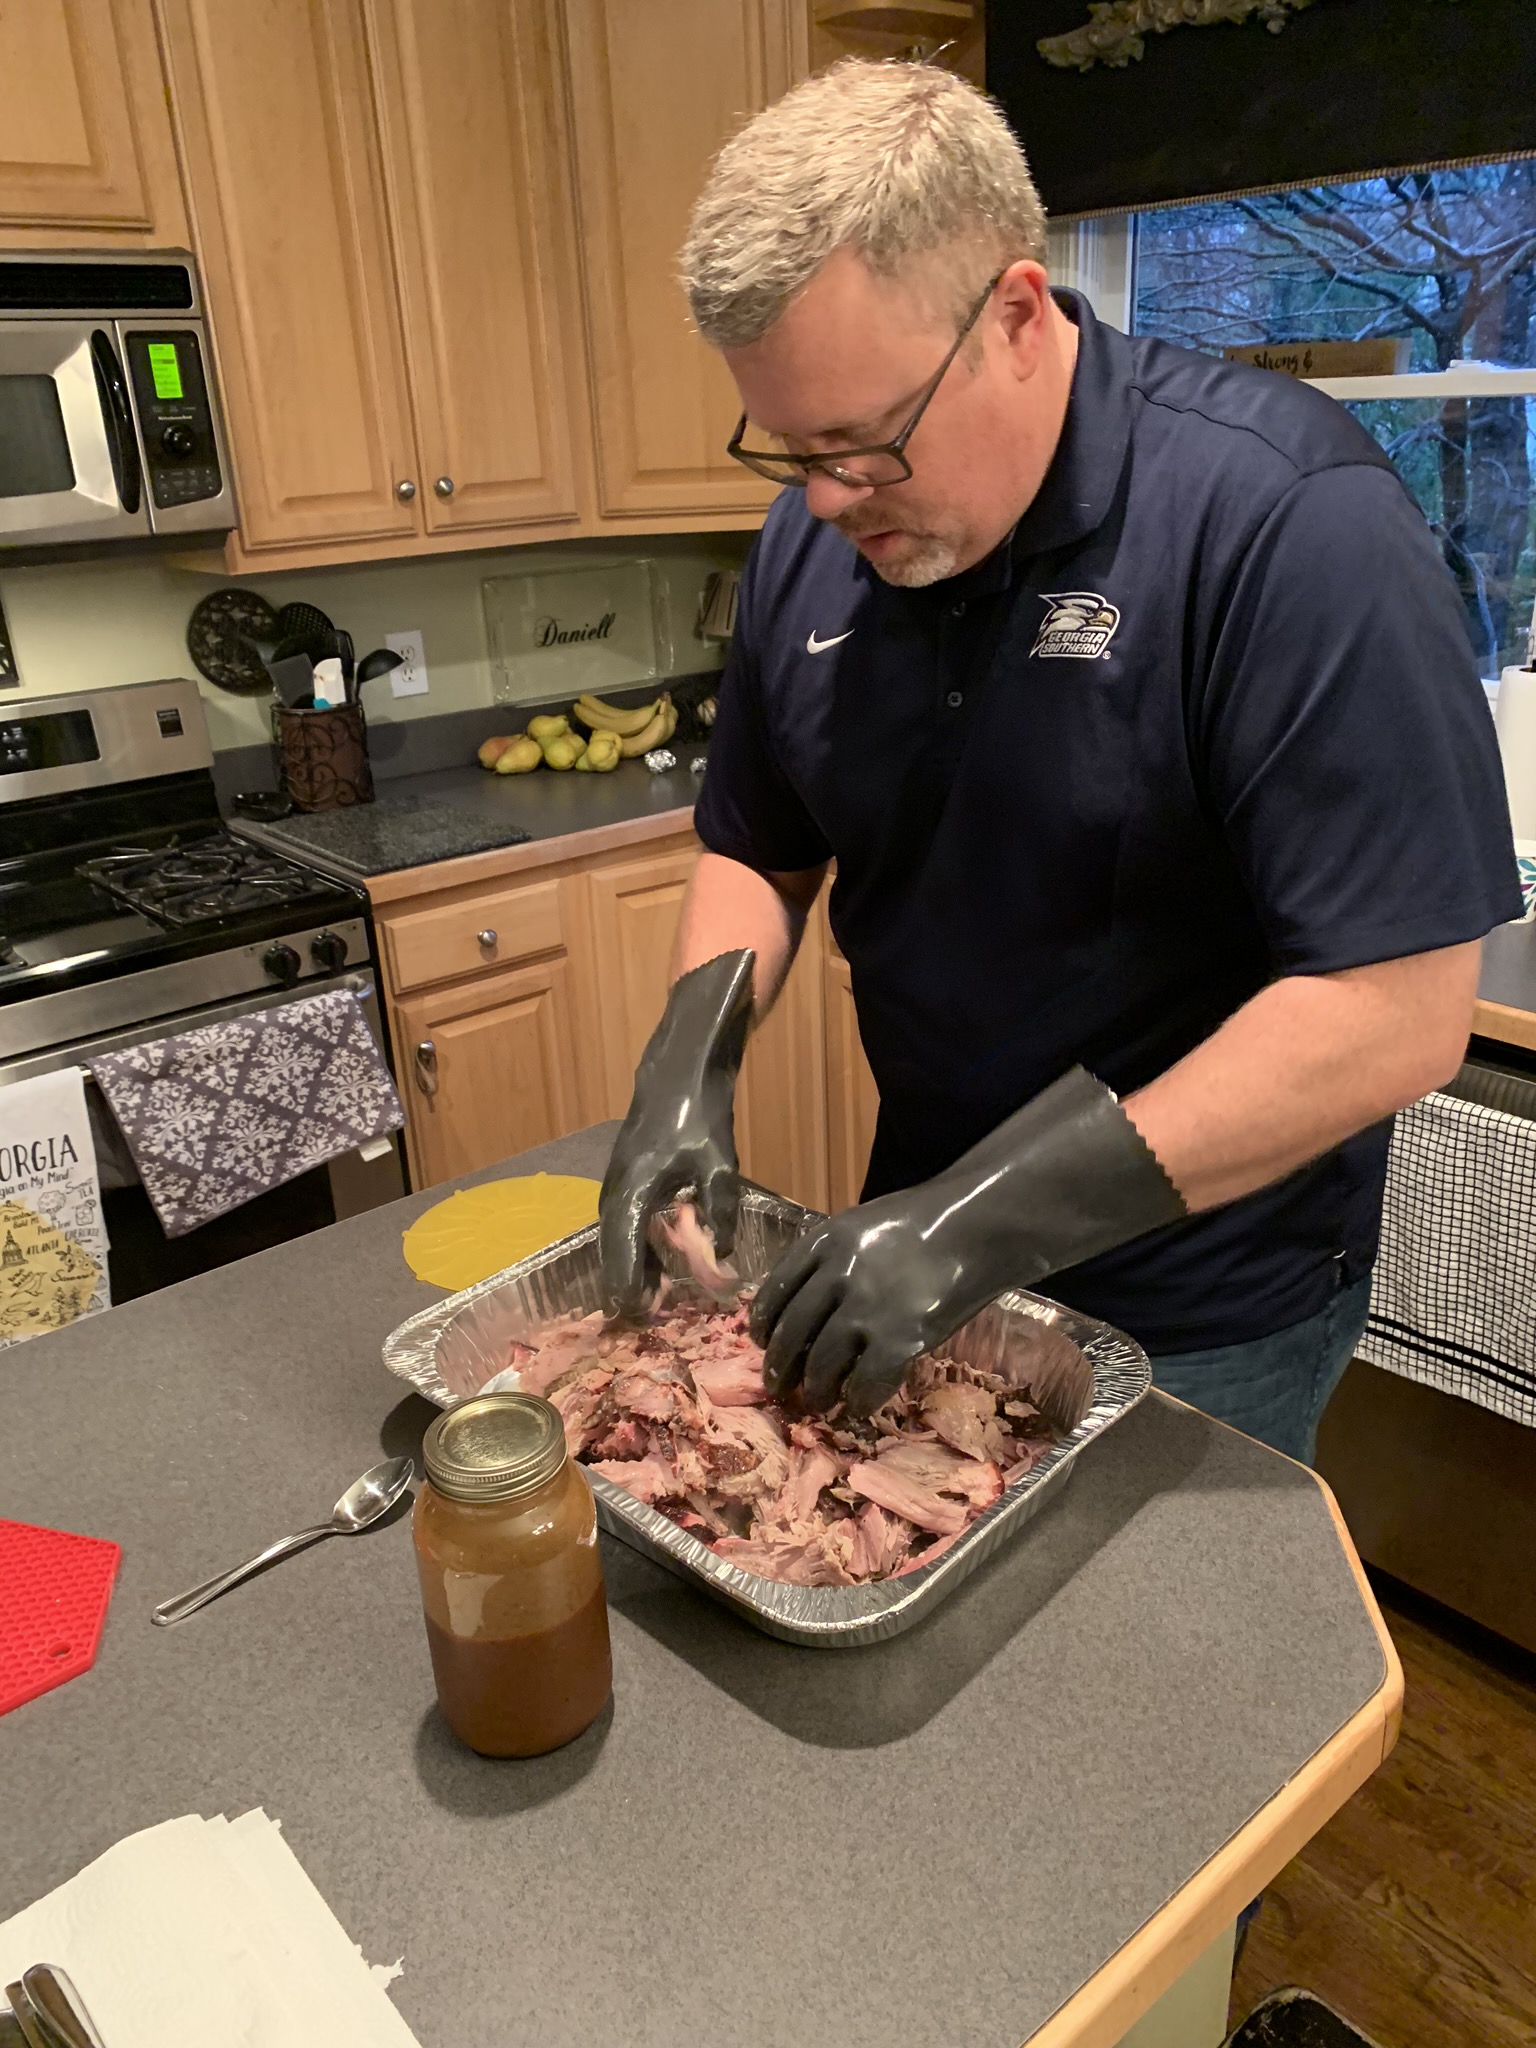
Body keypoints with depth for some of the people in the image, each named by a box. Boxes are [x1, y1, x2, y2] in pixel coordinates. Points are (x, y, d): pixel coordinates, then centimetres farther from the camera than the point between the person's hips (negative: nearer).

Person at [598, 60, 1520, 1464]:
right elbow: (758, 854, 7)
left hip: (1205, 1320, -5)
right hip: (924, 1245, 6)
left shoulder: (1288, 517, -23)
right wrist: (689, 1063, -12)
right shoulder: (810, 541, -4)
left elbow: (1399, 1010, -27)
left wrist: (996, 1217, -29)